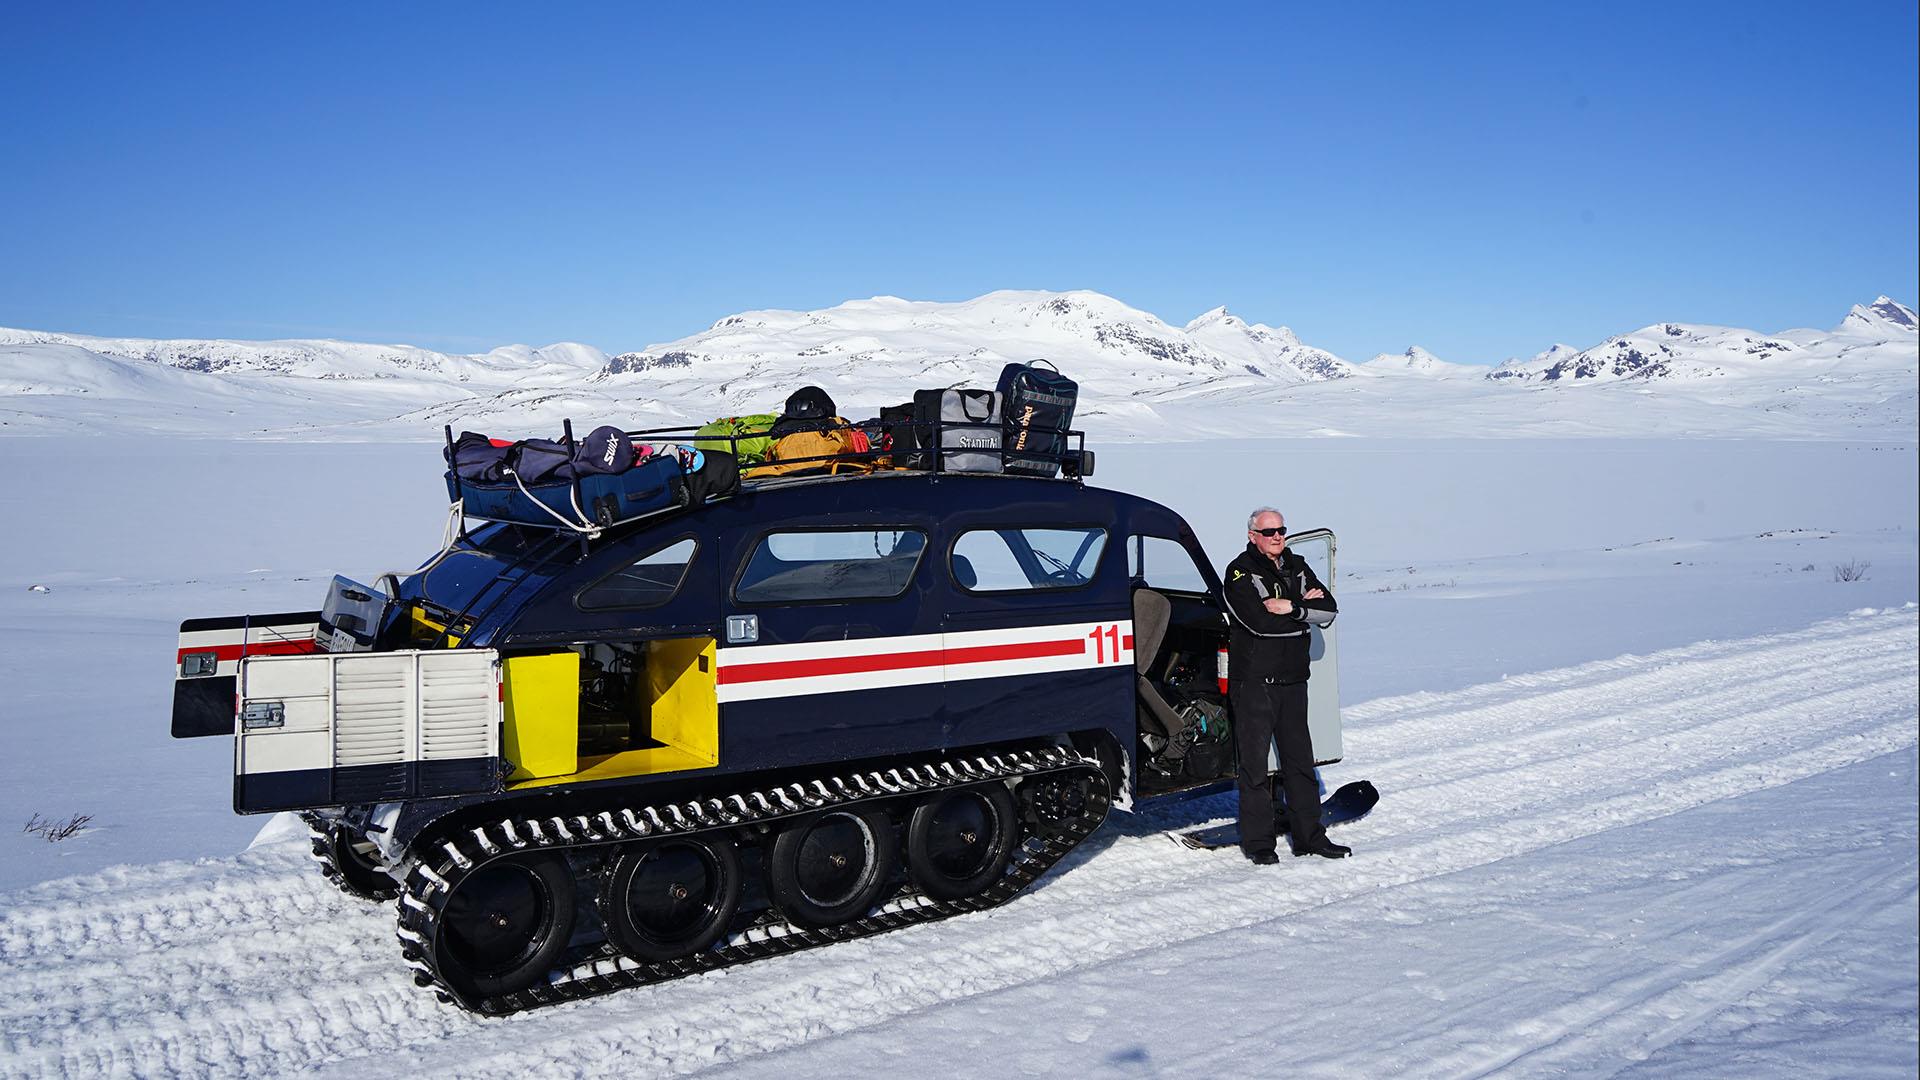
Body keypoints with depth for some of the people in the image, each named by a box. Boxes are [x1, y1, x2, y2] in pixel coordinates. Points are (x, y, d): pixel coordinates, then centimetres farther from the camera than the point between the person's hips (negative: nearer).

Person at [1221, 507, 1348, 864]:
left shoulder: (1297, 567, 13)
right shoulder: (1239, 572, -6)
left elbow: (1328, 610, 2)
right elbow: (1258, 620, -21)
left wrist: (1290, 607, -15)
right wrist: (1305, 608, -11)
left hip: (1293, 678, 6)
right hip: (1253, 678, -6)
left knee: (1300, 758, 12)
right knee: (1255, 763, -2)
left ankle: (1308, 835, 20)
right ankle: (1257, 841, 5)